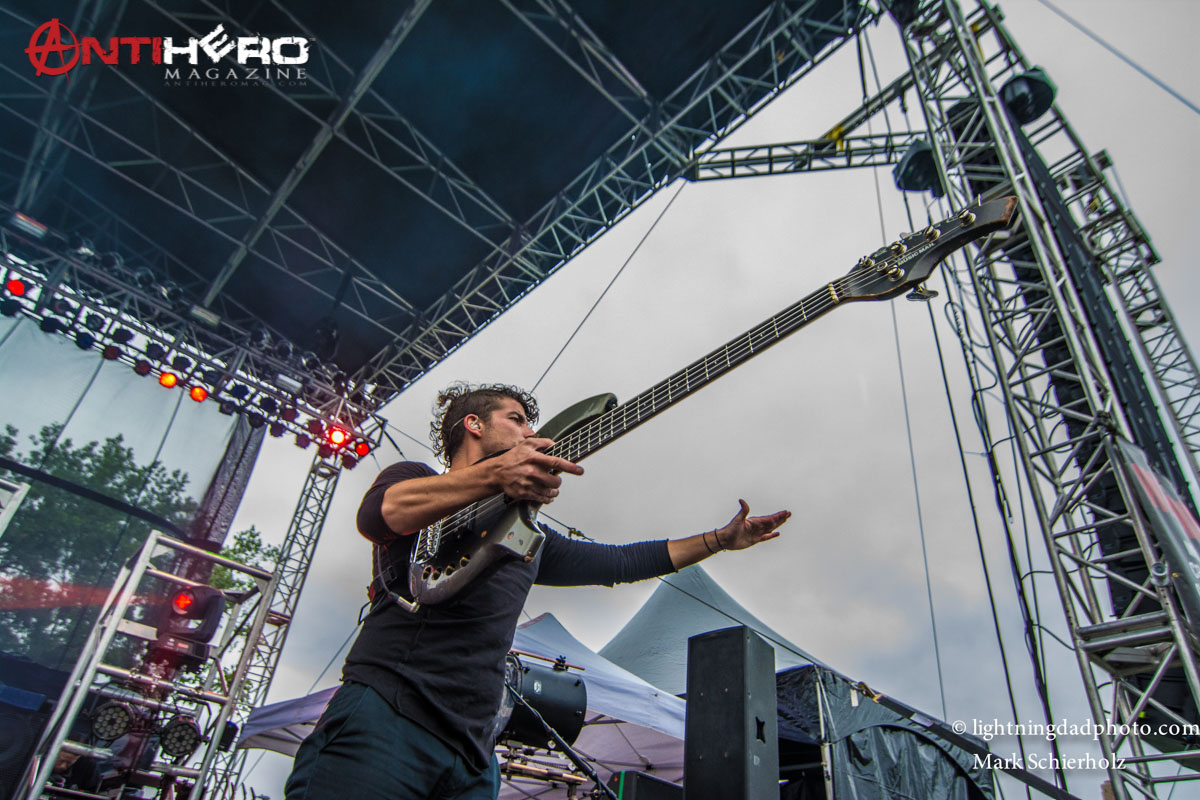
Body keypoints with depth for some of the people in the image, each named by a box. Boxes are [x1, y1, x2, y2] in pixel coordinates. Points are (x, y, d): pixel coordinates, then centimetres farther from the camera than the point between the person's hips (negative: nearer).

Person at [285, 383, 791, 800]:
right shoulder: (412, 478, 8)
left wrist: (723, 539, 30)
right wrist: (494, 475, -31)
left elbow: (620, 562, 29)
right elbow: (378, 514, -16)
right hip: (383, 714, -6)